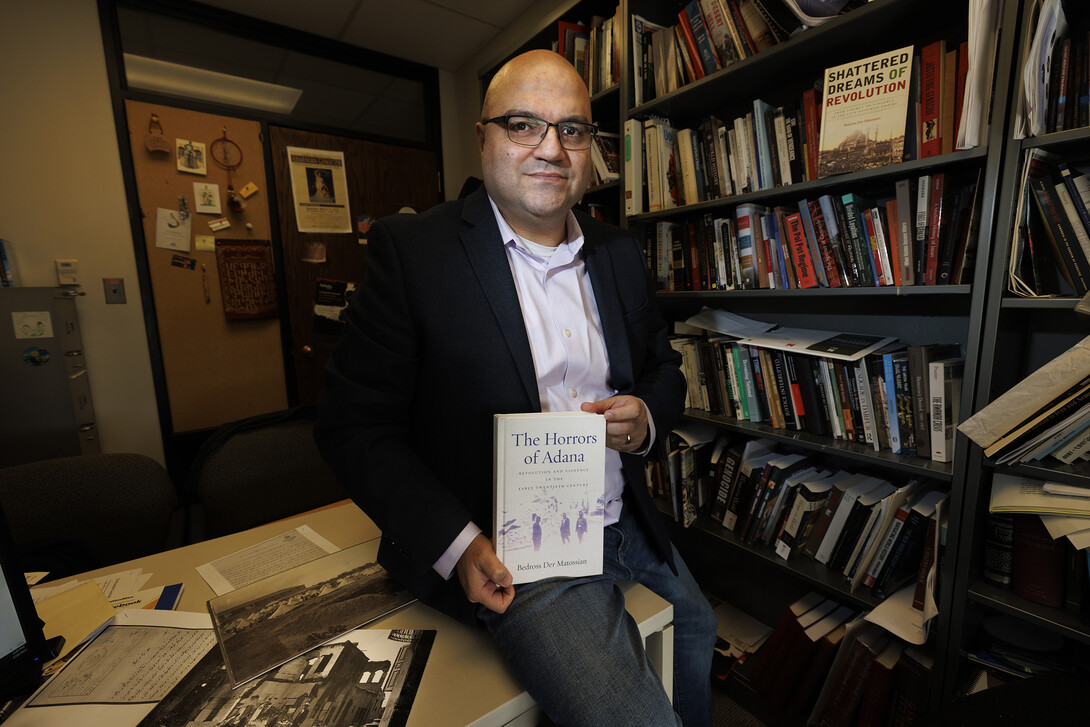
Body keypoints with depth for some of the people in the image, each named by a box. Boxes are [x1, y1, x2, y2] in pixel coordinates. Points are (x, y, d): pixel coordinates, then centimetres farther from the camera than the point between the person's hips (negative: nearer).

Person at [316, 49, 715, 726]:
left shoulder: (620, 251, 3)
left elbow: (664, 366, 12)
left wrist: (646, 417, -11)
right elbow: (355, 427, -13)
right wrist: (458, 545, -22)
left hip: (629, 527, 7)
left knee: (698, 630, 25)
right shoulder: (412, 249, -13)